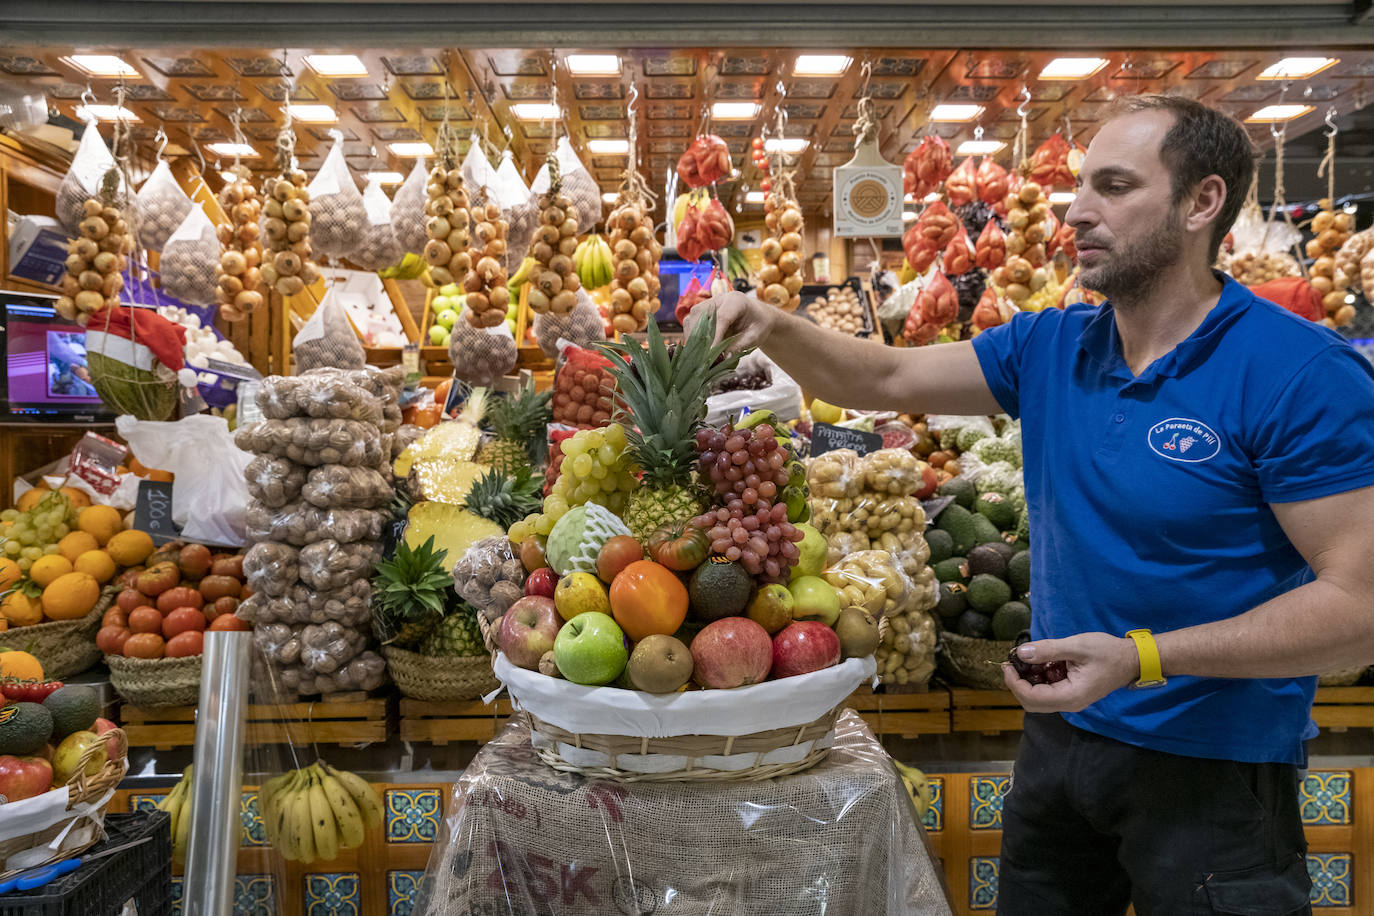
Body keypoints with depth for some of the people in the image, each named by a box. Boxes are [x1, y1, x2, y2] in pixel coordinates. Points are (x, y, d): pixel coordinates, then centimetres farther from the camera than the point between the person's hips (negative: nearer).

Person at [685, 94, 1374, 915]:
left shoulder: (1304, 374, -18)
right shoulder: (1049, 347, -1)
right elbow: (887, 380, 2)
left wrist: (1140, 656, -28)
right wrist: (774, 327, -15)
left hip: (1215, 774, -5)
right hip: (1058, 734, 6)